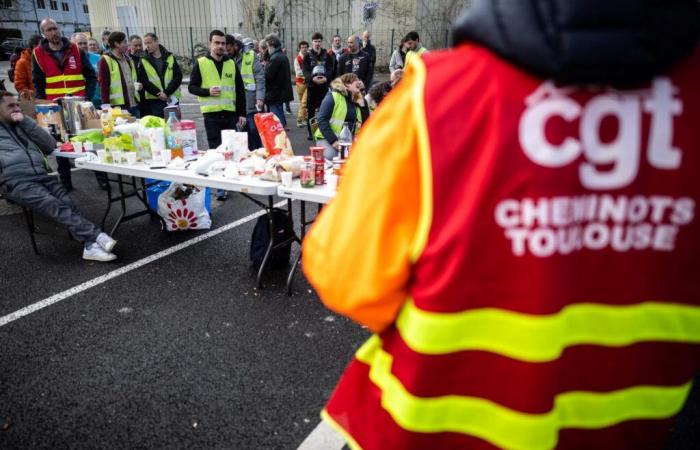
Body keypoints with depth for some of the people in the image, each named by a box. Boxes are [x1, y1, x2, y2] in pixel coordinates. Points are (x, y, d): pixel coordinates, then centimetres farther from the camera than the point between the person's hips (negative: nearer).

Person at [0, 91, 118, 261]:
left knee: (67, 202, -24)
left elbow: (50, 145, 15)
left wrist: (25, 121, 11)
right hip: (17, 183, -4)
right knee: (53, 205, -28)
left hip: (41, 176, 4)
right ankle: (96, 236, -40)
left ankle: (91, 244, -39)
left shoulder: (22, 126, 29)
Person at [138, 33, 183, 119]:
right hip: (154, 101, -1)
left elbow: (178, 76, -2)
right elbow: (143, 81, -2)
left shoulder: (170, 57, 6)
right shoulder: (143, 61, 4)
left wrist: (167, 92, -13)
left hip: (172, 99, 1)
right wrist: (159, 94, -14)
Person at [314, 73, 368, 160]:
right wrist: (333, 140, -22)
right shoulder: (333, 96, -4)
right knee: (331, 156, -34)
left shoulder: (357, 100, 13)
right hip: (328, 138, -5)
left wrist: (362, 103, 0)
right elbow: (322, 120, -12)